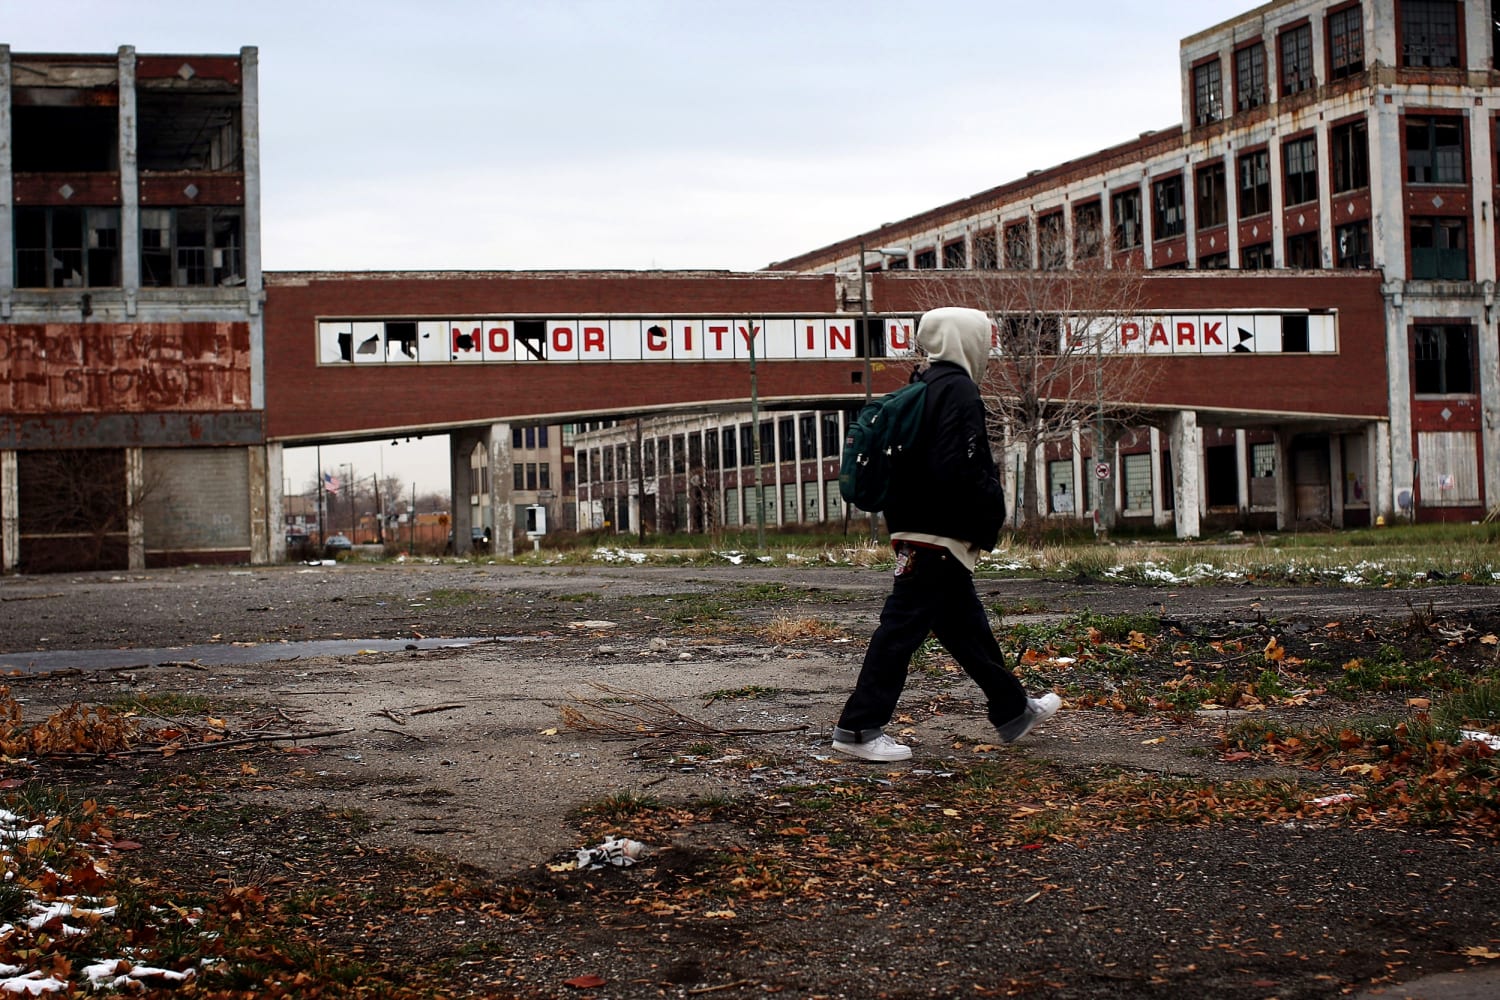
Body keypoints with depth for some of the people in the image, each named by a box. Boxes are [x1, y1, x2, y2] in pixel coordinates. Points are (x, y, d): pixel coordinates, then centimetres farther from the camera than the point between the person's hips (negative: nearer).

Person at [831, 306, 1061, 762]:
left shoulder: (925, 387, 16)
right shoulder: (958, 390, -14)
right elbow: (960, 472, -22)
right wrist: (993, 508, -8)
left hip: (917, 531, 10)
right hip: (940, 535, -10)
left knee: (967, 624, 18)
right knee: (903, 626, -7)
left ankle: (1015, 711, 30)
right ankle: (859, 728, -4)